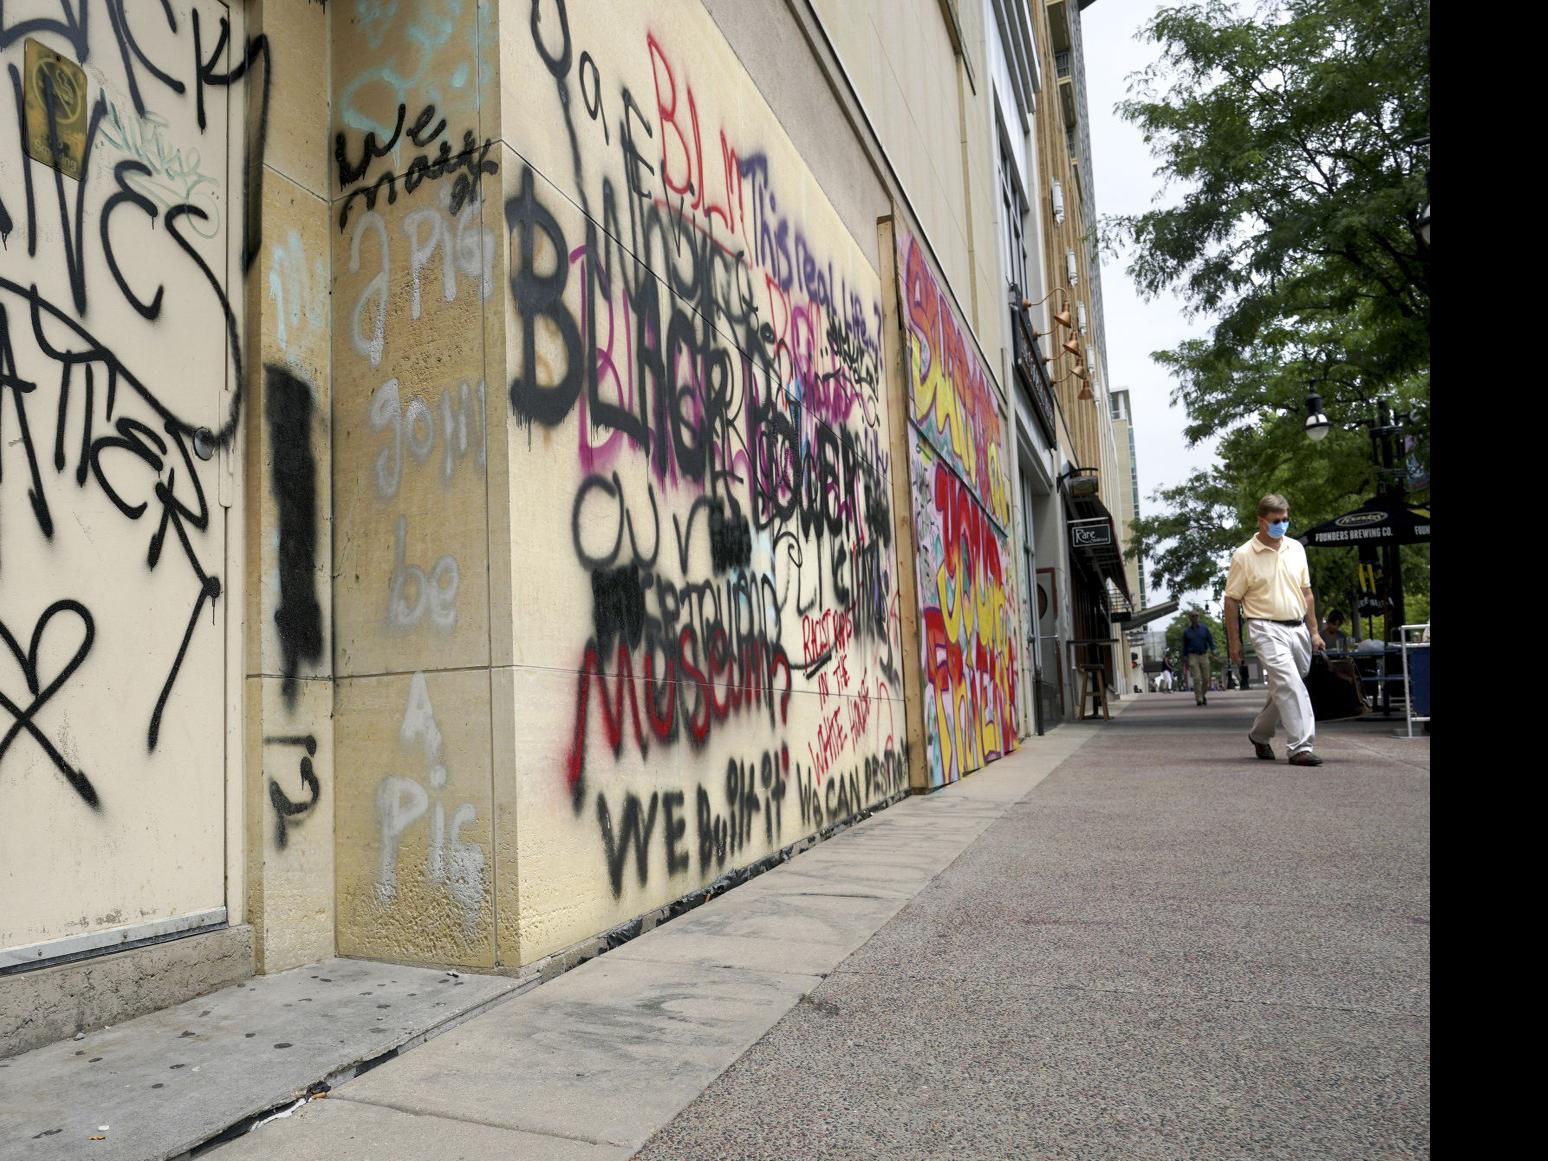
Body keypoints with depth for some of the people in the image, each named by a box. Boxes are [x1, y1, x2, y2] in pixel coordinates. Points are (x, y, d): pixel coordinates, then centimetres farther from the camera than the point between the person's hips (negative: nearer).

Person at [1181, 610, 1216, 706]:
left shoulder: (1204, 628, 7)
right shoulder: (1186, 631, 6)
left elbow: (1211, 641, 5)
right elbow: (1185, 646, 10)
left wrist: (1213, 652, -11)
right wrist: (1185, 661, 8)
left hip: (1204, 655, 1)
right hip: (1193, 656, -1)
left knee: (1206, 678, 3)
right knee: (1197, 678, -12)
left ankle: (1203, 695, 27)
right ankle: (1198, 699, -10)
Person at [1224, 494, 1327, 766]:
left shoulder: (1296, 548, 10)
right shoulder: (1244, 556, -6)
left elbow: (1306, 592, 17)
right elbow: (1231, 600, -3)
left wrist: (1314, 631, 13)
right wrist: (1234, 641, -5)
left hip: (1298, 628, 6)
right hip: (1267, 629, -6)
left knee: (1283, 688, 13)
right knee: (1290, 685, -18)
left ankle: (1259, 734, 32)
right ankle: (1301, 747, -16)